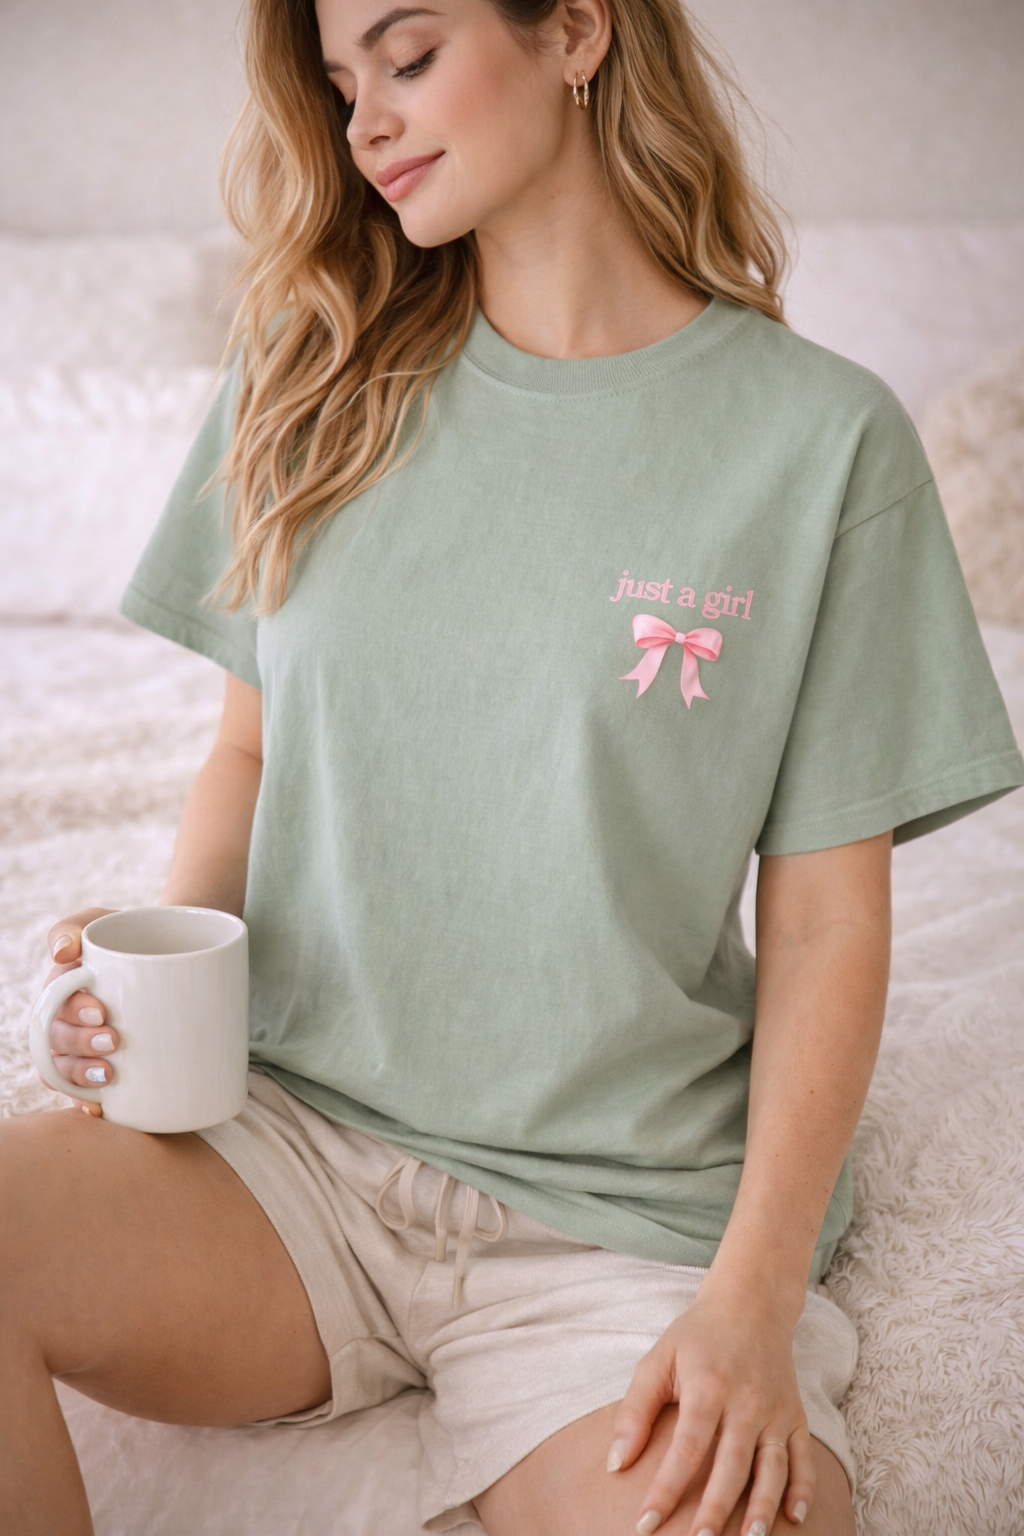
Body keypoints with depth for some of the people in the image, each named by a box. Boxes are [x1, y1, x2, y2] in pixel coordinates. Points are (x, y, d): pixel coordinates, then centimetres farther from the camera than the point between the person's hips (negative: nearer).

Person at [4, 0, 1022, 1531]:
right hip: (292, 1135, 4)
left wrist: (754, 1300, -12)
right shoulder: (310, 383, 8)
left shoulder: (823, 435, -3)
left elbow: (827, 917, -3)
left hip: (631, 1215, -3)